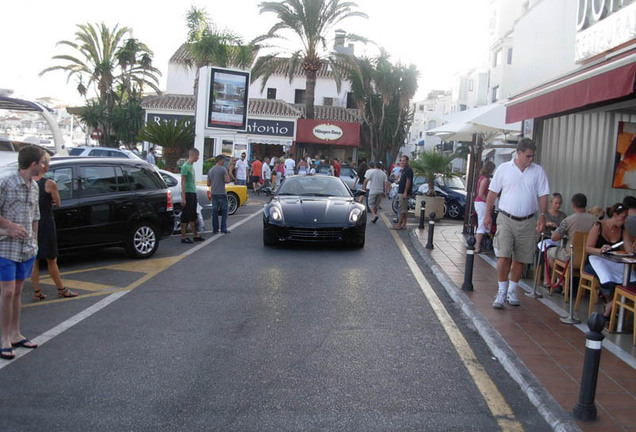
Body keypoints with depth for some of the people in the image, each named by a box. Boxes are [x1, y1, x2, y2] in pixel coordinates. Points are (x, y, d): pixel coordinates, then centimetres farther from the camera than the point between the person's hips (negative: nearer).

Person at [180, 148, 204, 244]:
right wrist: (183, 198, -19)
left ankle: (195, 235, 22)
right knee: (185, 216, -4)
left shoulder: (192, 166, 14)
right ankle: (184, 237, 1)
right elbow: (183, 182, -16)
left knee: (193, 216, 15)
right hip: (187, 193, -9)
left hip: (193, 193, 9)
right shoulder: (185, 166, -13)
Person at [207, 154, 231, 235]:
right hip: (221, 193, -5)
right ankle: (223, 229, 1)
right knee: (224, 211, 3)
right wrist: (223, 181, 5)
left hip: (213, 193, 6)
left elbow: (208, 184, 14)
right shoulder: (223, 169, -8)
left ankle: (215, 230, 8)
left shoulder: (210, 170, 11)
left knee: (214, 211, 7)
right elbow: (227, 180, -16)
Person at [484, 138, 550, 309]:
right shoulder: (504, 169, 0)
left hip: (527, 221, 2)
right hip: (506, 219, -2)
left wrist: (542, 216, -4)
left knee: (520, 259, 8)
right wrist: (488, 214, 3)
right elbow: (492, 192, 5)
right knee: (504, 256, -11)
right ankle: (501, 292, 0)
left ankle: (512, 291, 22)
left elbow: (543, 195, 6)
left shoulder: (538, 171, 4)